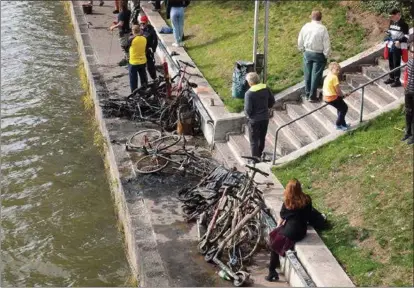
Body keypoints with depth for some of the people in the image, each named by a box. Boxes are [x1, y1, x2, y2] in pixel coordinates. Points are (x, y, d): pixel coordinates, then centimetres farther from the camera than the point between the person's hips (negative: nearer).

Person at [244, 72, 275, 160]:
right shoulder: (266, 89, -6)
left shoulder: (249, 93, -23)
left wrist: (248, 114, -2)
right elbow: (272, 101, 5)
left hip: (254, 120, -6)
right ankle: (259, 155, 38)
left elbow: (248, 109, -22)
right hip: (265, 118, 6)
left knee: (254, 141, 7)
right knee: (262, 138, 22)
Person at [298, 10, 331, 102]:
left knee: (307, 74, 15)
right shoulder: (322, 29, -17)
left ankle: (307, 94, 26)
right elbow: (327, 44, -14)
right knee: (316, 75, 6)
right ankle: (312, 96, 12)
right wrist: (326, 55, -1)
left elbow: (300, 41, 4)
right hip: (319, 55, -4)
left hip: (307, 53, 4)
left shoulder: (306, 26, -5)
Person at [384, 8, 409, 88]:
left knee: (396, 64, -3)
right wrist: (388, 36, 4)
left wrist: (399, 41, -27)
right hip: (390, 46, 8)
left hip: (397, 47, -8)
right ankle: (391, 78, 30)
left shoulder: (403, 24, -13)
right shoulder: (392, 22, 11)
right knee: (391, 63, 16)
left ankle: (397, 80, 4)